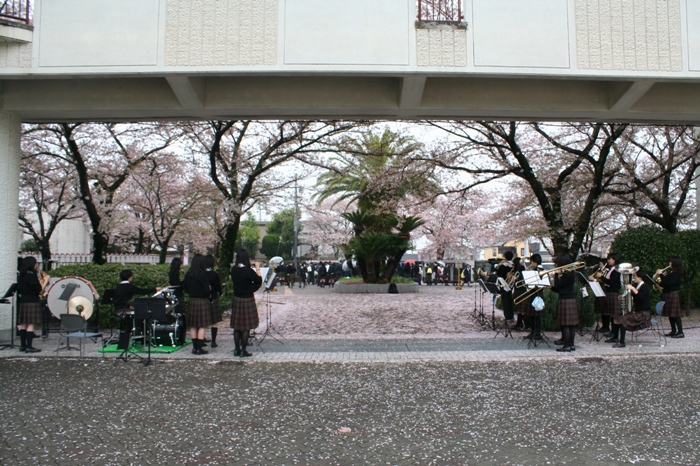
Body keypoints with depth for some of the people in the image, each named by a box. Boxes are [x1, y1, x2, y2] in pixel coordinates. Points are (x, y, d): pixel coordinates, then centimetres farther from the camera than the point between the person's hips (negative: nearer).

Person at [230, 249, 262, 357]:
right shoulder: (248, 270, -19)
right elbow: (259, 281, -11)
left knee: (237, 326, 12)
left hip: (236, 299, 6)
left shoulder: (234, 270, -1)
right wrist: (258, 269, -3)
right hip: (247, 299, -6)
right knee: (246, 327, 2)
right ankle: (243, 351, 5)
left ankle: (237, 350, 19)